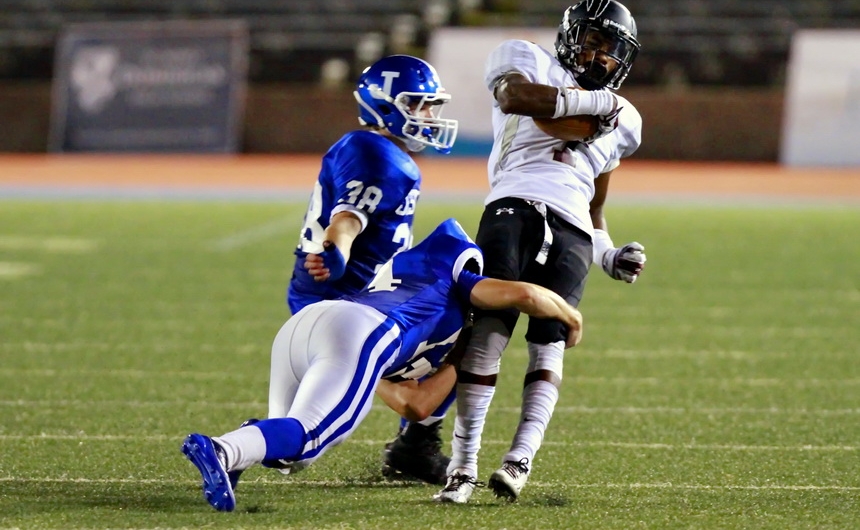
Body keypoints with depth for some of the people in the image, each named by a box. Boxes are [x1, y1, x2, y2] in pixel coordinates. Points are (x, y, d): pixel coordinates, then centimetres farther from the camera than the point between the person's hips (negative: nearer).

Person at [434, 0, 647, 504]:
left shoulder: (619, 121, 32)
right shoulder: (530, 62, 17)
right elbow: (513, 96, -9)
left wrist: (610, 256, 16)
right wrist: (591, 101, -2)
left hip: (572, 235, 4)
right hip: (514, 211, -4)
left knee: (549, 347, -13)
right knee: (489, 333, -17)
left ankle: (520, 460, -23)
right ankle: (464, 465, -18)